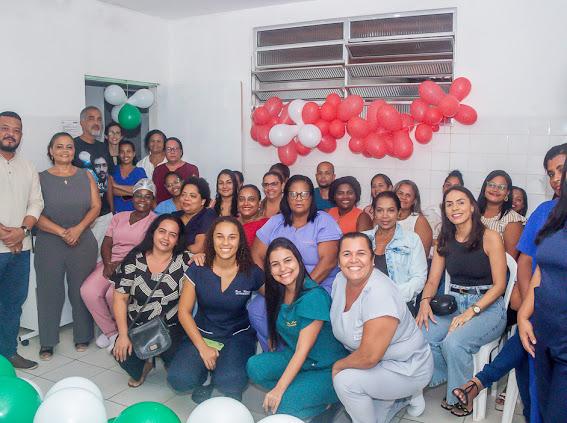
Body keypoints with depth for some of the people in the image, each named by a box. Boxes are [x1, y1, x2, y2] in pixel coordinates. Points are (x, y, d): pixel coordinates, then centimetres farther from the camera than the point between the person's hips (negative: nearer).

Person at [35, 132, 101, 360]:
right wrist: (62, 232, -15)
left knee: (82, 291, 6)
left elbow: (96, 206, 1)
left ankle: (82, 337, 21)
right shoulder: (40, 178, 2)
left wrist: (78, 229, -14)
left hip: (83, 242, 1)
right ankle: (47, 343, 17)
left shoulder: (86, 176, 7)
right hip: (49, 244, -1)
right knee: (49, 292, 4)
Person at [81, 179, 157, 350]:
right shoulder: (119, 217, 17)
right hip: (111, 263, 6)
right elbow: (106, 245, 12)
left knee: (113, 294, -29)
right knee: (88, 291, -18)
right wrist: (107, 264, -7)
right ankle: (110, 330, 3)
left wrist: (122, 264, -17)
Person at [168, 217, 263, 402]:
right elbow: (184, 311, -3)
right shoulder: (197, 270, -8)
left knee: (230, 382, -29)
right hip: (202, 334, 1)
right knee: (179, 379, -23)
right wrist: (202, 347, -11)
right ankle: (206, 373, 10)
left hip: (238, 336, -1)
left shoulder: (251, 273, -10)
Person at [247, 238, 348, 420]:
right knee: (254, 367, -16)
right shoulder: (278, 293, -2)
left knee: (284, 404, -23)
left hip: (327, 368, -7)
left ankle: (324, 402, 3)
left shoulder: (314, 296, -24)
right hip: (293, 358, 7)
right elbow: (276, 332, 8)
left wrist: (278, 390, -22)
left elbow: (303, 350, -23)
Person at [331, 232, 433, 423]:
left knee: (345, 380, -25)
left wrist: (338, 366, -12)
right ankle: (404, 396, 27)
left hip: (408, 368, -8)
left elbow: (369, 357, -29)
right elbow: (342, 327, 8)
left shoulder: (380, 294, -31)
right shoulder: (340, 280, -7)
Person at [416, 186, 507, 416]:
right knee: (421, 335, -24)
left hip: (487, 306, -4)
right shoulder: (444, 241, 9)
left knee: (453, 342, -31)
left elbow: (499, 285, -9)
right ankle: (440, 378, 3)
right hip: (453, 303, 5)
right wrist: (425, 301, -13)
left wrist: (471, 312, -19)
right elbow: (432, 280, 9)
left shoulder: (490, 238, -7)